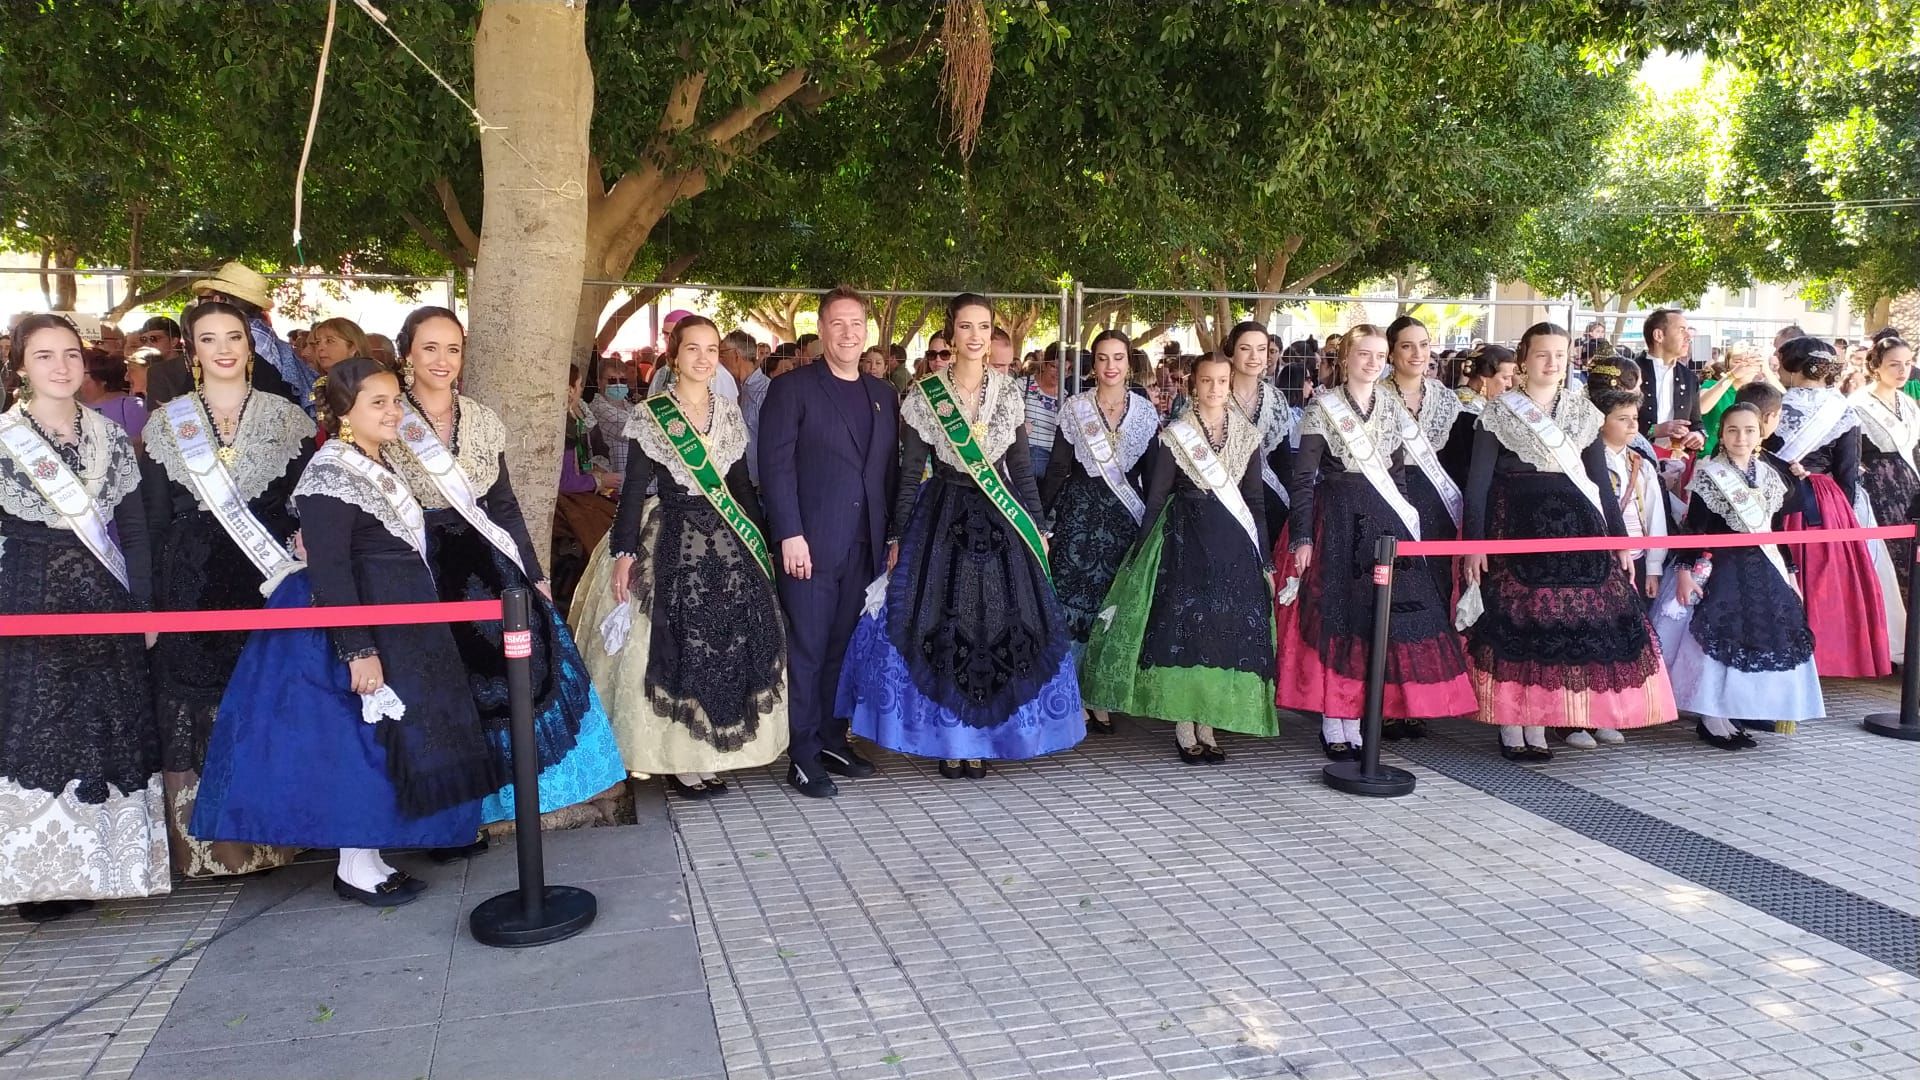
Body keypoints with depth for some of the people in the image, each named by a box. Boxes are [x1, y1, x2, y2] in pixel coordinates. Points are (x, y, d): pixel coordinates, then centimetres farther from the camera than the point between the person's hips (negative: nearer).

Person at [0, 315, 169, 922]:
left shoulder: (111, 436, 8)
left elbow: (134, 528, 9)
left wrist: (143, 607, 4)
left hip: (106, 603, 3)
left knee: (111, 728, 6)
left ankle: (105, 864, 17)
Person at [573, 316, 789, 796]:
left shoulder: (729, 414, 10)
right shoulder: (651, 416, -4)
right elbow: (634, 489, -6)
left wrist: (760, 541, 13)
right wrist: (624, 551, -13)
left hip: (728, 542, 5)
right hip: (673, 541, -4)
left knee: (730, 645, 3)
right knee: (678, 647, -3)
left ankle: (712, 752, 15)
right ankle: (679, 758, 8)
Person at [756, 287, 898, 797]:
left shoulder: (883, 395, 15)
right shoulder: (792, 389, -1)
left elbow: (891, 469, 15)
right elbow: (776, 467, -7)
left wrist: (891, 537, 9)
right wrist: (790, 535, -14)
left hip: (865, 545, 5)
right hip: (811, 544, -5)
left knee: (845, 647, 10)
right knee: (807, 650, 0)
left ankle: (833, 740, 22)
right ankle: (803, 756, 8)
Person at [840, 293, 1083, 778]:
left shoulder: (1009, 393, 5)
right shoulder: (923, 395, -2)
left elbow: (1022, 468, 9)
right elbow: (909, 472, 1)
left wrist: (1038, 528, 7)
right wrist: (898, 537, -1)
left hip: (1002, 523, 2)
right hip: (942, 520, -2)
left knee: (999, 628, 3)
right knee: (939, 627, -1)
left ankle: (980, 737, 16)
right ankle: (947, 739, 13)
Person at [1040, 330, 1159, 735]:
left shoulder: (1145, 410, 6)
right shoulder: (1075, 407, 2)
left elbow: (1151, 471, 7)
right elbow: (1059, 467, 2)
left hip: (1125, 515, 2)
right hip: (1080, 509, -1)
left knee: (1115, 604, 3)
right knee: (1072, 598, -5)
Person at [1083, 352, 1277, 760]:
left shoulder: (1247, 434, 9)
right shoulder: (1175, 434, 0)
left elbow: (1256, 498, 12)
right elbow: (1156, 497, 1)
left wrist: (1263, 554, 8)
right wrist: (1142, 553, -2)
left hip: (1234, 542, 3)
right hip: (1185, 538, -3)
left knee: (1231, 628, 2)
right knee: (1183, 625, -5)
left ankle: (1209, 725, 12)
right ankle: (1185, 729, 4)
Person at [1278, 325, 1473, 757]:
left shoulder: (1392, 407, 11)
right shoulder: (1324, 407, -3)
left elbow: (1397, 474, 17)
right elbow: (1302, 477, -5)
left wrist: (1404, 524, 11)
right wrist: (1302, 537, -12)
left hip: (1384, 519, 4)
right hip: (1336, 521, -4)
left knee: (1375, 615, 2)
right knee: (1335, 615, -3)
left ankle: (1354, 719, 10)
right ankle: (1332, 725, 4)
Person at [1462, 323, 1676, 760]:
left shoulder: (1584, 412, 12)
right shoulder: (1498, 413, 1)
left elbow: (1601, 480, 14)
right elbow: (1478, 482, -2)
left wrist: (1620, 539, 8)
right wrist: (1474, 543, -10)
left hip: (1574, 527, 3)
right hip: (1514, 527, -3)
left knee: (1556, 624, 2)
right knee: (1513, 623, -3)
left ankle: (1538, 726, 10)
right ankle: (1510, 728, 5)